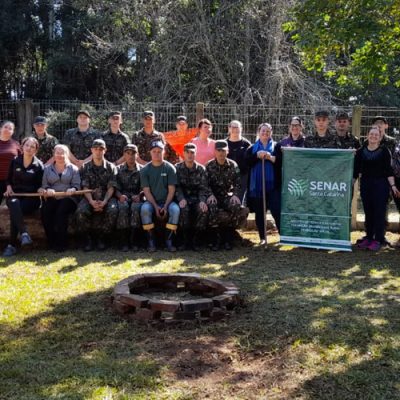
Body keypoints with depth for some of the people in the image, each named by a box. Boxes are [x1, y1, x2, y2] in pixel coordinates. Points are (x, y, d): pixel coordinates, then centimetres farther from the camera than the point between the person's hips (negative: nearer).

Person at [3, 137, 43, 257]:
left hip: (31, 197, -2)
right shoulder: (15, 161, 10)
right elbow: (9, 178, 17)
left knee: (14, 211, -33)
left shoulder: (38, 165, 5)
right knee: (14, 204, -38)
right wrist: (9, 187, -2)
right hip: (15, 194, 2)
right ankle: (24, 233, -47)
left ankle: (12, 245, -32)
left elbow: (40, 185, 7)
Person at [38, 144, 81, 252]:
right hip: (52, 198, 2)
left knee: (61, 212, -33)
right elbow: (44, 185, 10)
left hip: (68, 198, -2)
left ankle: (62, 243, -23)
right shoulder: (47, 168, 19)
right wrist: (47, 190, -13)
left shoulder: (73, 168, 13)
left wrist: (73, 189, -19)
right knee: (45, 211, -29)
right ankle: (51, 241, -17)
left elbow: (77, 185, 4)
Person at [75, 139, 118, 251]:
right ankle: (88, 238, -9)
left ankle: (101, 237, -11)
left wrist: (104, 202, -19)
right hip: (90, 198, 0)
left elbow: (111, 188, -1)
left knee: (113, 210, -33)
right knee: (81, 211, -32)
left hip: (106, 197, 0)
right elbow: (85, 187, 0)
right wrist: (91, 201, -19)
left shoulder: (111, 167, 8)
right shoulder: (85, 167, 9)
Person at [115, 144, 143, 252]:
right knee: (123, 207, -34)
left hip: (137, 197, -1)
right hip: (123, 197, 1)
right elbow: (115, 187, 6)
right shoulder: (119, 169, 15)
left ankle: (135, 242, -29)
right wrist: (120, 195, -14)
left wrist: (139, 195, -15)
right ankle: (124, 242, -28)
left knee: (136, 207, -35)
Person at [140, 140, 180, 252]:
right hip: (151, 201, 0)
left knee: (175, 209, -32)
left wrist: (165, 206, -15)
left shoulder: (170, 168, 2)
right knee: (144, 209, -33)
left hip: (167, 201, 0)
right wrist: (156, 206, -15)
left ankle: (169, 240, -20)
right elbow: (146, 191, -2)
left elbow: (171, 190, -2)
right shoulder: (145, 170, 4)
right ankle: (151, 241, -21)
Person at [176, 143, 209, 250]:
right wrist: (181, 199, -23)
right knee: (184, 209, -34)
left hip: (197, 197, 1)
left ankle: (196, 240, -15)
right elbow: (177, 187, -5)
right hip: (183, 197, -1)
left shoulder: (201, 169, 5)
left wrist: (202, 201, -20)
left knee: (203, 210, -31)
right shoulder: (178, 168, 3)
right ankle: (186, 240, -18)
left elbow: (204, 188, -1)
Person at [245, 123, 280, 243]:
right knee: (259, 212, 5)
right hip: (257, 184, 2)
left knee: (276, 211, -7)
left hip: (272, 184, -2)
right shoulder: (252, 148, 14)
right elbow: (246, 161, -1)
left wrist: (271, 157, -16)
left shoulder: (276, 146, 9)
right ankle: (262, 237, 14)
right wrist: (257, 155, -14)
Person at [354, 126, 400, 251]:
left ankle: (378, 240, 5)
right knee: (368, 212, 8)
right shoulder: (361, 151, 5)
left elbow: (388, 170, -3)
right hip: (365, 185, 3)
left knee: (379, 212, -2)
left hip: (381, 184, -3)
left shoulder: (384, 151, -1)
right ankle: (368, 237, 18)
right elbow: (355, 171, 8)